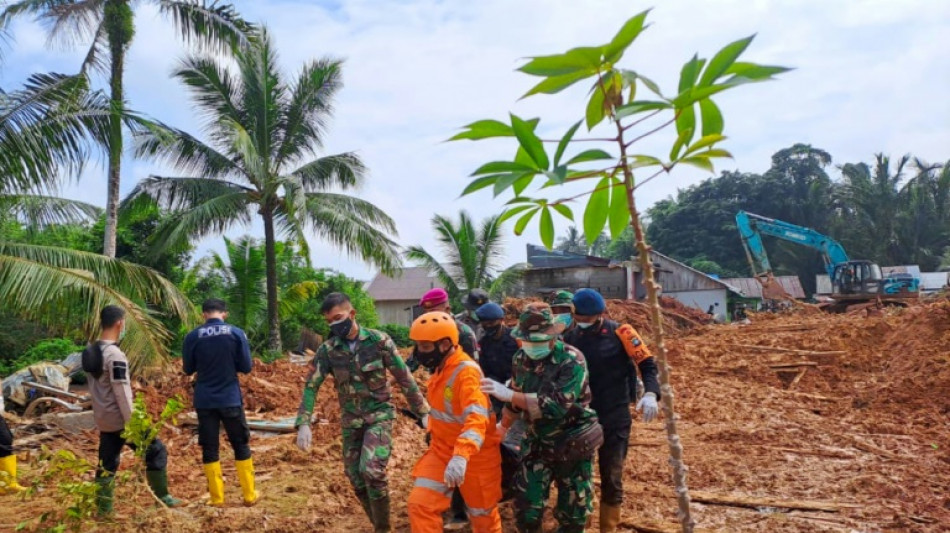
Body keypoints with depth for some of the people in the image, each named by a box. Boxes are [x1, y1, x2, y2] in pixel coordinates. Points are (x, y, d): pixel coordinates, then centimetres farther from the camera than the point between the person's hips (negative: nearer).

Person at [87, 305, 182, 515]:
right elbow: (121, 393, -21)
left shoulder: (90, 352, 7)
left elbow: (93, 386, 15)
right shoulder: (115, 355, -20)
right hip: (121, 420, -8)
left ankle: (103, 510, 17)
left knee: (106, 464, 14)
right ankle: (162, 497, 9)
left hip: (103, 420, 8)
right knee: (156, 451, 5)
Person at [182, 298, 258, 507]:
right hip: (231, 399, 0)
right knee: (241, 446, 12)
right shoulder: (236, 333, -7)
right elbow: (246, 367, -3)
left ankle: (217, 498, 12)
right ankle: (249, 495, 16)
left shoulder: (192, 336, -5)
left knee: (209, 449, 9)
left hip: (204, 401, 1)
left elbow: (188, 369, 6)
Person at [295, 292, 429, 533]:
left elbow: (404, 378, -5)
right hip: (351, 420, 4)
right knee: (355, 477, 7)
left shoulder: (379, 341, -12)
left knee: (372, 470, -20)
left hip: (380, 414, -4)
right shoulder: (327, 349, -6)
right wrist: (303, 424, -16)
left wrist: (423, 412, -2)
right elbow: (311, 386, -4)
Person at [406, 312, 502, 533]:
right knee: (420, 503, -6)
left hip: (474, 454, -7)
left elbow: (477, 417, -40)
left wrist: (462, 456, -53)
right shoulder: (440, 367, 2)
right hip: (441, 449, 7)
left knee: (483, 514, 12)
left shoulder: (466, 371, -26)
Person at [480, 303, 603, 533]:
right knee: (526, 507, 3)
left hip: (572, 444, -4)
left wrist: (509, 394, -36)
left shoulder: (572, 361, -22)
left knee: (573, 512, 10)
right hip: (537, 443, 4)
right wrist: (502, 427, 25)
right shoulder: (521, 359, -4)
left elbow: (557, 404, -34)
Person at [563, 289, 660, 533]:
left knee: (611, 477, 6)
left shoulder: (620, 333, -9)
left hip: (614, 417, -3)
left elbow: (647, 363, -7)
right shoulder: (570, 337, 1)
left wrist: (651, 393, -23)